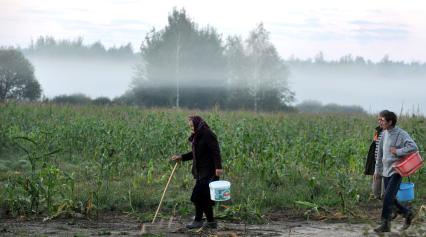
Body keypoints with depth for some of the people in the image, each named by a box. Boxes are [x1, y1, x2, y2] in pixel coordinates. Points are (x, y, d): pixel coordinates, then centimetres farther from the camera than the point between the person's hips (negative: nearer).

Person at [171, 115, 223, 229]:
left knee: (198, 195, -9)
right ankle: (211, 222, 15)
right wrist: (181, 157, 13)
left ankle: (198, 221, 0)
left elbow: (215, 151, -19)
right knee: (204, 196, 9)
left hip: (208, 172, -9)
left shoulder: (208, 135, -13)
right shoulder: (197, 136, 15)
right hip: (201, 171, 9)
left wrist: (218, 167, -26)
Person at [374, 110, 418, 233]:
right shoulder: (384, 134, 8)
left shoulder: (401, 134, -14)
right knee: (390, 199, 11)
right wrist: (377, 169, 21)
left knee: (388, 198, -11)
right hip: (386, 172, 7)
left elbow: (413, 147, -28)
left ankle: (385, 224, -4)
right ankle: (407, 213, 30)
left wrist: (397, 152, -22)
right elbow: (380, 152, 18)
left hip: (396, 172, -7)